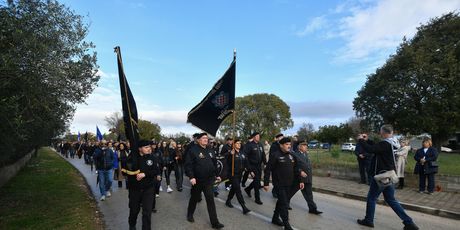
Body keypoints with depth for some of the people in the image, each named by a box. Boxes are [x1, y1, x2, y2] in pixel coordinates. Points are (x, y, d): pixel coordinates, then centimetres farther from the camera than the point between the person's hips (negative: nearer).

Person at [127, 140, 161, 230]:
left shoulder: (152, 158, -7)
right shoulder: (133, 157, -7)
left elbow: (156, 170, -12)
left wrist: (144, 174, -22)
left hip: (148, 189, -1)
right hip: (134, 189, 1)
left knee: (147, 212, 0)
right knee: (134, 210, 19)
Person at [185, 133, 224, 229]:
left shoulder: (209, 150, 7)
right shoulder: (193, 150, -12)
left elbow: (214, 164, 16)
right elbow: (188, 165, -16)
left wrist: (217, 174, 16)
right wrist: (191, 177, -24)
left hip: (209, 180, 4)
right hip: (197, 180, -4)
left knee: (210, 200, 2)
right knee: (194, 198, 16)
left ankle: (215, 222, 8)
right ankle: (190, 214, 42)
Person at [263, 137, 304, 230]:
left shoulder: (291, 155, 7)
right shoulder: (275, 155, -14)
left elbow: (296, 169, 14)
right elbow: (268, 170, -13)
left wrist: (300, 180, 8)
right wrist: (266, 183, -13)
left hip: (289, 184, 7)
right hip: (279, 184, -6)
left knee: (281, 201, 17)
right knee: (284, 204, -4)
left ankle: (275, 218, 33)